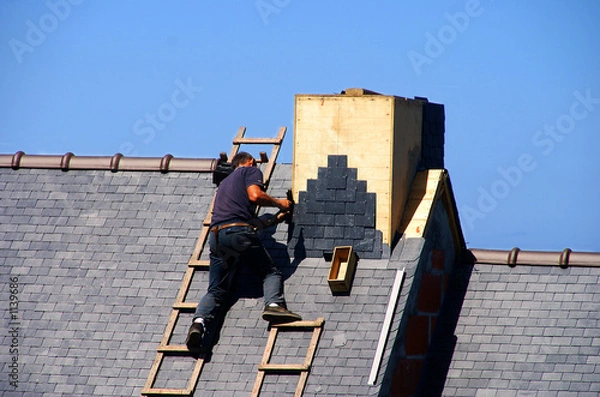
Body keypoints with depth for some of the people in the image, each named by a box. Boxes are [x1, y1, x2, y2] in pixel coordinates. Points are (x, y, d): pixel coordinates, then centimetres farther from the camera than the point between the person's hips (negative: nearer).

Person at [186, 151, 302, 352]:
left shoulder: (225, 183, 38)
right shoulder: (251, 171, 15)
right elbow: (255, 195, -6)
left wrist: (275, 218, 46)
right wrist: (279, 203, 10)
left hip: (216, 236, 6)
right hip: (239, 233, -6)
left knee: (216, 290, 1)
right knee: (271, 272, 5)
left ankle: (199, 322, -26)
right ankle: (274, 304, -24)